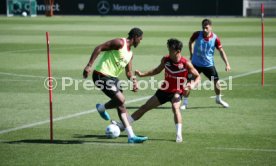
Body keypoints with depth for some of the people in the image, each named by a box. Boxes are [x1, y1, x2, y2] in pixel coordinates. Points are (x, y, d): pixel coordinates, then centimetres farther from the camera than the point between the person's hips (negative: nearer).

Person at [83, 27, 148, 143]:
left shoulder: (130, 53, 15)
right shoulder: (120, 43, -13)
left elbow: (128, 72, 20)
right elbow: (99, 48, -18)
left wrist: (133, 81, -2)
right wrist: (89, 65, -24)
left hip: (112, 77, 10)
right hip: (102, 76, -10)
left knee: (120, 105, 5)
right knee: (120, 99, -16)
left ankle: (131, 136, 8)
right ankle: (101, 108, 14)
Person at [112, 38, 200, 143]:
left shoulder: (186, 64, -20)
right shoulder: (165, 60, -8)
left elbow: (197, 76, -9)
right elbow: (157, 70, 12)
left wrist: (193, 84, -30)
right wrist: (142, 74, 3)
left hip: (177, 92, -5)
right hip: (164, 90, 5)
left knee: (175, 107, -34)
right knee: (145, 107, 8)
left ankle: (179, 135, -28)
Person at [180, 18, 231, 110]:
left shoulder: (215, 38, -12)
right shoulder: (197, 34, -12)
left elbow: (221, 51, -5)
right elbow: (191, 42, 10)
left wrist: (227, 64, -11)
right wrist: (191, 54, 8)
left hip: (209, 64, 1)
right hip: (196, 64, -1)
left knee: (216, 82, 4)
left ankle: (218, 99, 32)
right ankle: (185, 102, 5)